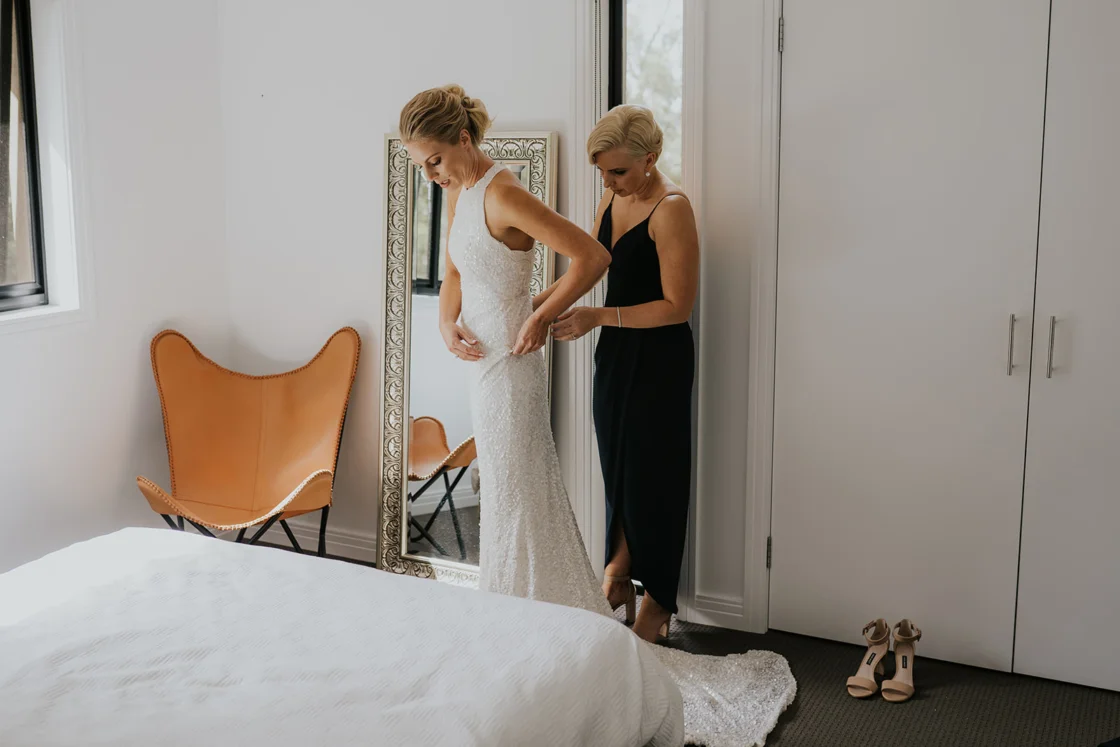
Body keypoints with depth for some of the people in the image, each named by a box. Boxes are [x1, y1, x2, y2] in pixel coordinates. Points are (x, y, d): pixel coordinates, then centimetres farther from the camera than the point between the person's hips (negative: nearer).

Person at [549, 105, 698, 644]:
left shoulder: (671, 209, -19)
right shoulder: (612, 200, 6)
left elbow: (677, 305, -21)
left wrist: (599, 317, -23)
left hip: (658, 357, -7)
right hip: (615, 352, 7)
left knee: (652, 473, 3)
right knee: (617, 467, 13)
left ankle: (657, 602, 18)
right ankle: (621, 568, 28)